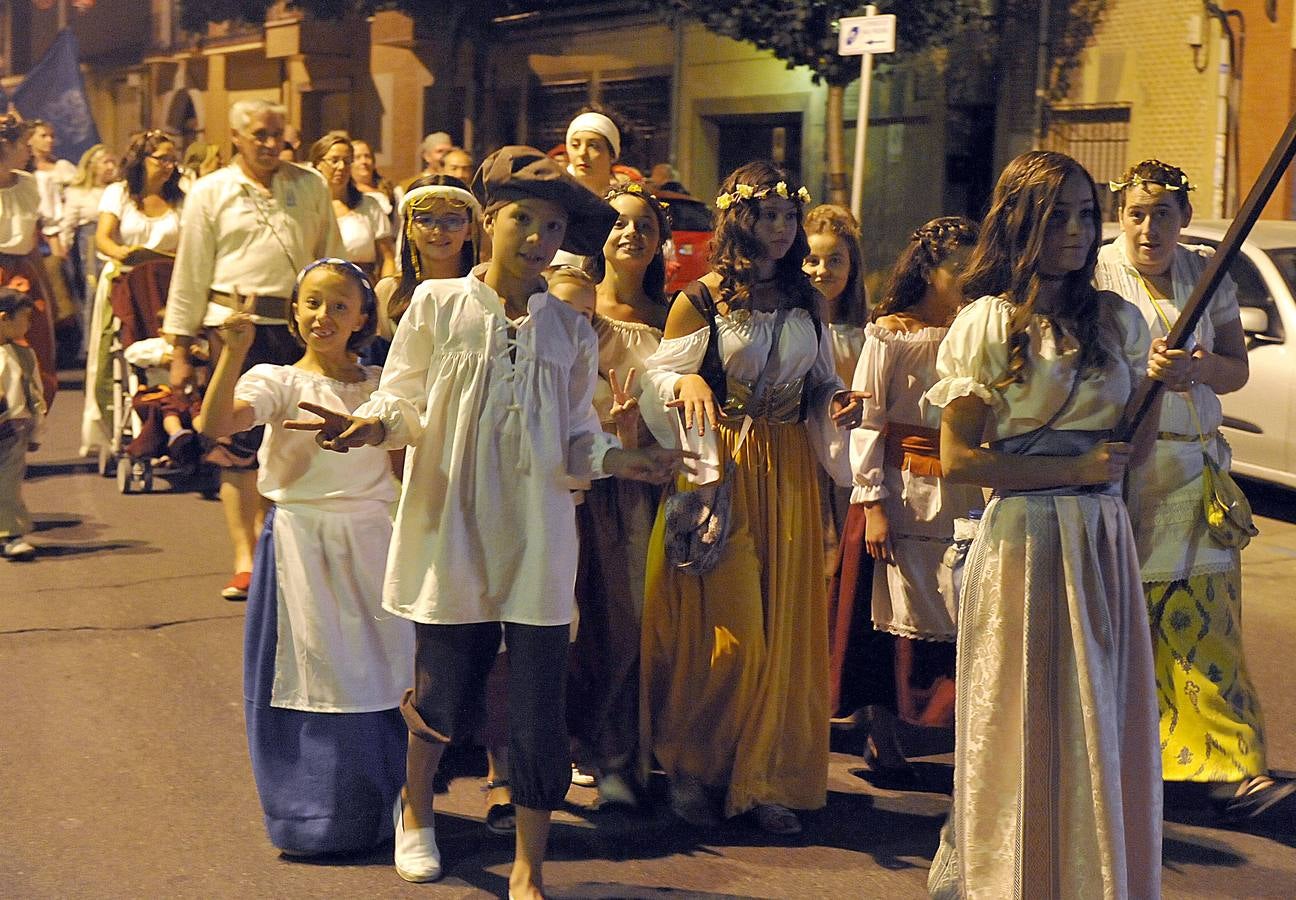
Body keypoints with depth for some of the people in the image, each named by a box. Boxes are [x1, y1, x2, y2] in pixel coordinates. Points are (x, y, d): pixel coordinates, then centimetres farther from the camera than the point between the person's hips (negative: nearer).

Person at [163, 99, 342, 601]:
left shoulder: (310, 186, 8)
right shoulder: (210, 193, 5)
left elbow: (332, 258, 12)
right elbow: (190, 274, 4)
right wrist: (180, 350, 2)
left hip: (301, 326, 1)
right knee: (238, 445, 2)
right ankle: (245, 560, 9)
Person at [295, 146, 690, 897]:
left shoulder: (570, 329, 4)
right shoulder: (438, 305, -1)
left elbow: (577, 435, 7)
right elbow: (404, 402, 3)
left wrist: (616, 460, -12)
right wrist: (373, 425, -18)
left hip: (536, 538, 1)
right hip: (452, 528, -1)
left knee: (538, 704, -1)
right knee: (448, 695, 6)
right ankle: (416, 811, 40)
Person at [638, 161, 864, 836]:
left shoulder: (804, 299, 10)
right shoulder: (700, 300, -4)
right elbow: (659, 378, -4)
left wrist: (838, 404, -3)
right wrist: (688, 384, -25)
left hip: (789, 473, 5)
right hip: (722, 470, -4)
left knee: (783, 628, 4)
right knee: (724, 628, -5)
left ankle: (767, 780, 14)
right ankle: (691, 770, 14)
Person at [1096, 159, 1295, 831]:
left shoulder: (1208, 275, 9)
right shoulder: (1096, 278, 0)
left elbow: (1237, 370, 10)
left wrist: (1201, 367, -12)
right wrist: (1144, 371, -22)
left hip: (1195, 468, 3)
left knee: (1205, 623, -4)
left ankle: (1229, 770, -4)